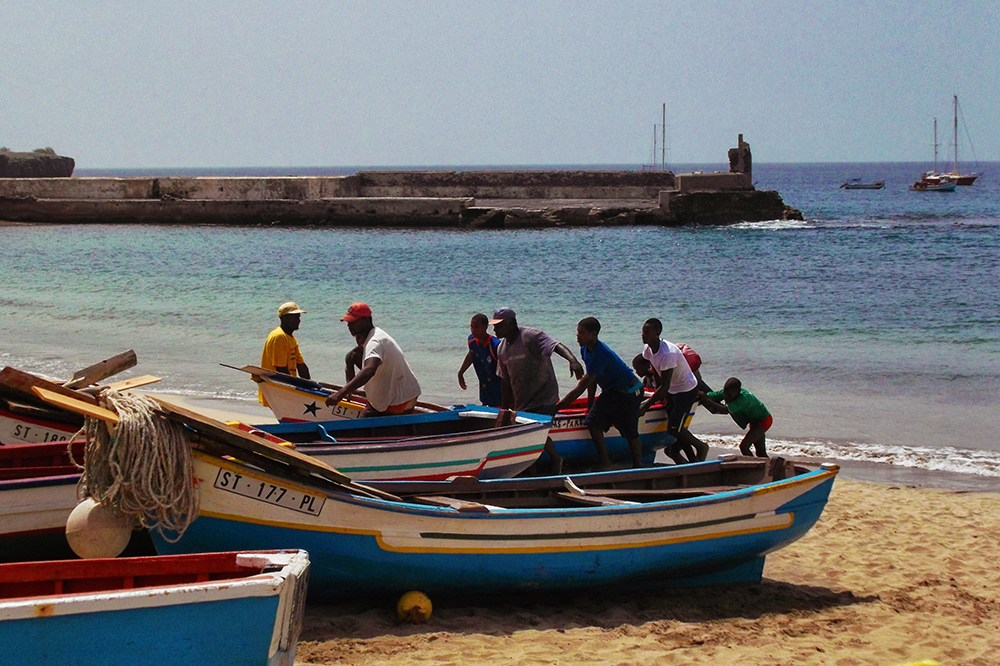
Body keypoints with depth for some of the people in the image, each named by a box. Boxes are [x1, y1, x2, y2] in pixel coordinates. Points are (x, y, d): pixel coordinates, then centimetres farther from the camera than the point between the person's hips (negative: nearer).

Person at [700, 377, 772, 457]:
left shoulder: (744, 398, -36)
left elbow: (725, 410, -41)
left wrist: (706, 400, -41)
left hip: (763, 421, -9)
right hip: (755, 421, 9)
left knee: (743, 446, -19)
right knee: (760, 453, 15)